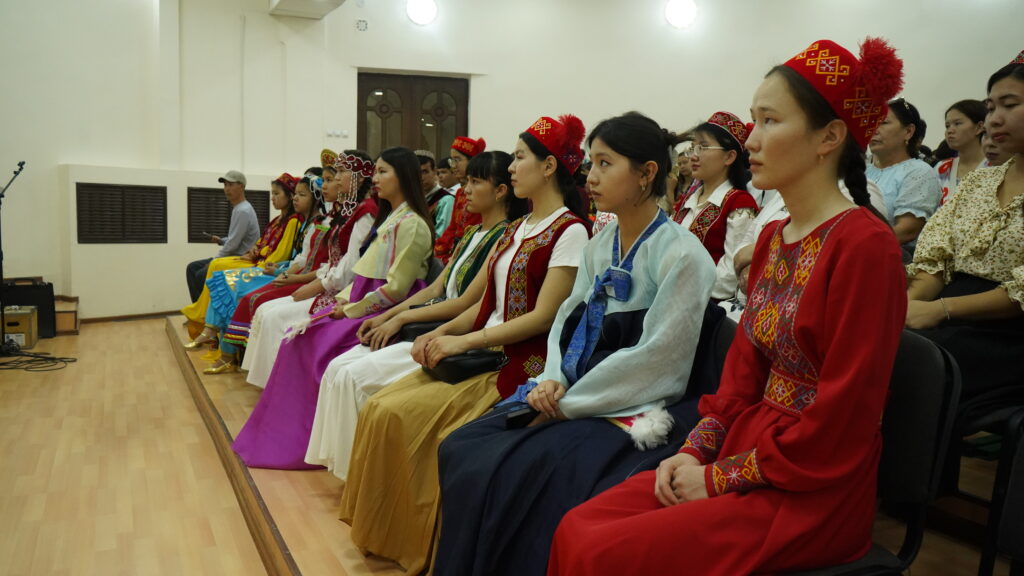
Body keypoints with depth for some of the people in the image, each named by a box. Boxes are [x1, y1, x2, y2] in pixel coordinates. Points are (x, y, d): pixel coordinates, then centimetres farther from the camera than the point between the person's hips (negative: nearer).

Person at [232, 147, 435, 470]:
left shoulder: (411, 224, -14)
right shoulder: (389, 219, 17)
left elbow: (396, 289, -19)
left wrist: (352, 309, -14)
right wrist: (345, 297, 2)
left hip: (387, 313, -9)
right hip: (364, 304, 9)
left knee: (321, 345, -19)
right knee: (301, 338, -2)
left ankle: (315, 442, -2)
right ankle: (287, 434, 4)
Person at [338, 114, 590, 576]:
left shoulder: (569, 231, -9)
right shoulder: (516, 229, 16)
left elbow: (543, 317, -16)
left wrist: (463, 342, -16)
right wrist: (439, 334, 1)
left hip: (522, 364, -8)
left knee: (405, 416, -18)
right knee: (380, 408, -6)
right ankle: (383, 534, 6)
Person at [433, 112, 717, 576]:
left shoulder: (682, 255, -12)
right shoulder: (599, 246, 11)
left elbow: (654, 360, -16)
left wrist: (568, 403, -14)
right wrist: (552, 381, -6)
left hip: (628, 411, -7)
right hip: (570, 399, 7)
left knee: (512, 477, -24)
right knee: (460, 450, -8)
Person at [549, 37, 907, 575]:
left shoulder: (864, 244, -17)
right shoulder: (772, 238, 9)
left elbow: (837, 427, -18)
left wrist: (720, 477, -12)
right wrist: (696, 451, 0)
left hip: (812, 493, -7)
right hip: (746, 452, 7)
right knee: (576, 529, -6)